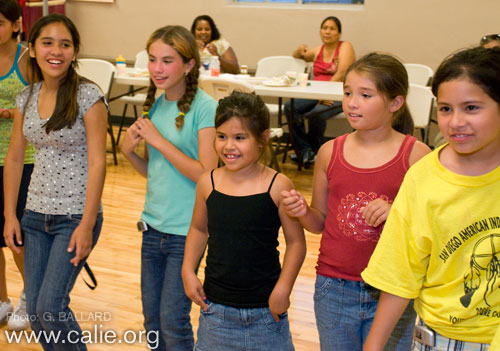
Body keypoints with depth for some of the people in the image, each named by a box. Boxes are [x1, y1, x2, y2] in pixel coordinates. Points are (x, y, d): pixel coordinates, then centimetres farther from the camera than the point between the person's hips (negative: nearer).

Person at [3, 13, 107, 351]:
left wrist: (87, 226, -18)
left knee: (51, 306, -9)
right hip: (36, 215, 6)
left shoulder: (88, 95, -13)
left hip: (76, 216, -6)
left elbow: (97, 163, -16)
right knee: (35, 310, 9)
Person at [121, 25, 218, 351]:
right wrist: (129, 150, -4)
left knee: (173, 322, 2)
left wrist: (159, 141, -18)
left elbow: (206, 175, -19)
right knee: (152, 320, 17)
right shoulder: (156, 105, 7)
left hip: (187, 230, -7)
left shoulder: (204, 108, -14)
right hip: (153, 225, 7)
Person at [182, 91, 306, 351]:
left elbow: (296, 241, -5)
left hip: (264, 307, -2)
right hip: (215, 306, 3)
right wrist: (188, 271, 3)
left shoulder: (278, 185, -13)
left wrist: (283, 288, -11)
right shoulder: (208, 183, -3)